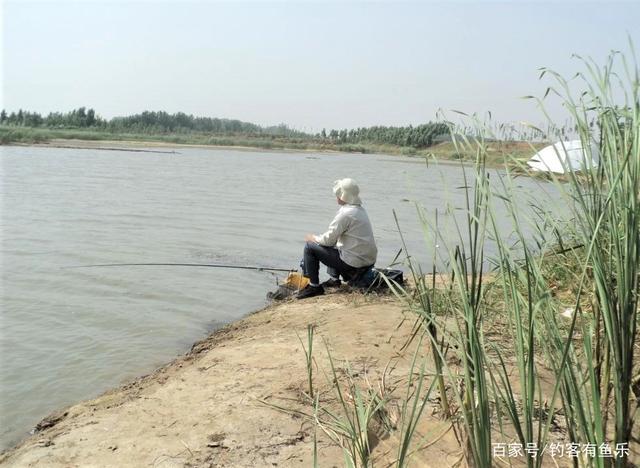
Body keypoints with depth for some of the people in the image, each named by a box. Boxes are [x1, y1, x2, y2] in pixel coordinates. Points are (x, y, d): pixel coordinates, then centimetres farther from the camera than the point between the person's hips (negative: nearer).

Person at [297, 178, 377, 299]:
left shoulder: (346, 213, -19)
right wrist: (317, 238, 17)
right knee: (333, 244, 32)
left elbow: (328, 239, -15)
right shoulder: (360, 208, 11)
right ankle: (334, 279, 31)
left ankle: (314, 286, 5)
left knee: (310, 246, -1)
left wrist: (313, 238, 5)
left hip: (354, 264, -9)